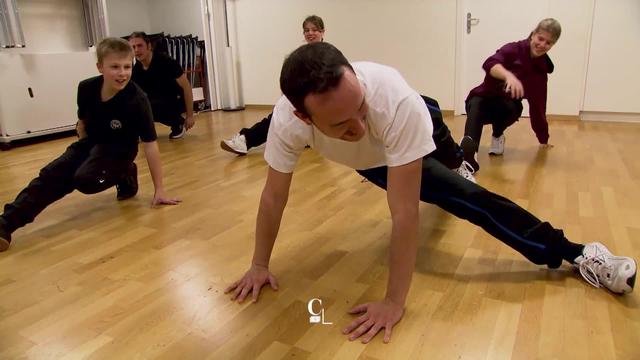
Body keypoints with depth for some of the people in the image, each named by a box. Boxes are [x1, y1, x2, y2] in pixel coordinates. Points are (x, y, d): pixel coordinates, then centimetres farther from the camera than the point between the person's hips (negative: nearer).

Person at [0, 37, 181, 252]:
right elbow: (82, 122, 8)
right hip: (91, 142, 5)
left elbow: (150, 145, -26)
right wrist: (83, 153, 15)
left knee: (85, 179, -28)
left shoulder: (137, 100, -29)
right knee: (51, 175, -12)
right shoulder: (86, 88, -13)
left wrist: (159, 190, -25)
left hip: (119, 149, -5)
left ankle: (126, 176, 1)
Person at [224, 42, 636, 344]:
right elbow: (274, 195, -24)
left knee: (468, 198, -15)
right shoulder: (288, 119, -40)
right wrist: (260, 265, -16)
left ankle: (575, 252, 5)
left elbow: (404, 211, -45)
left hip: (406, 148, -3)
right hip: (366, 163, 3)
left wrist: (395, 301, -40)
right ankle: (454, 161, 62)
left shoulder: (396, 102, -49)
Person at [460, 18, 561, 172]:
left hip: (505, 108, 4)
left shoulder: (542, 68, 3)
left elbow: (538, 105, 9)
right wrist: (508, 75, -53)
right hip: (482, 99, -3)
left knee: (515, 107, -32)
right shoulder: (513, 49, -10)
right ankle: (469, 149, -64)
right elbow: (489, 63, -32)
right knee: (476, 105, -39)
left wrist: (543, 139, 12)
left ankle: (497, 136, -3)